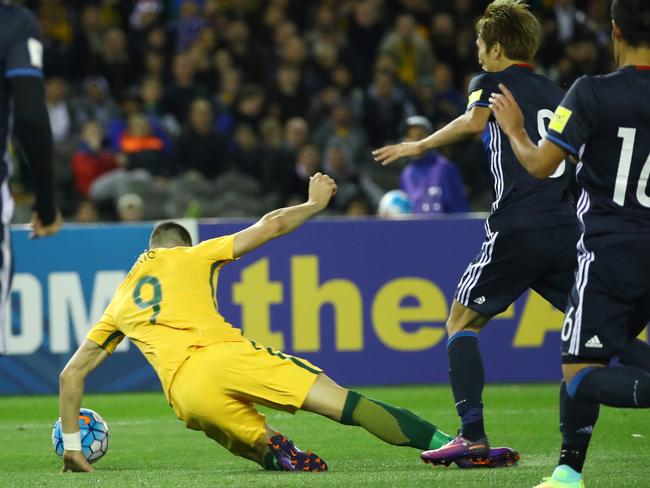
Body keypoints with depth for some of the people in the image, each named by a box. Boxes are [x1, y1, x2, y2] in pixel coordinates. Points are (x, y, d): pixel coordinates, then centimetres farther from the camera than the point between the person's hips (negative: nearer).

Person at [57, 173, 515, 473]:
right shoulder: (192, 257, 24)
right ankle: (448, 444, -22)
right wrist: (315, 204, 38)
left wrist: (72, 445, 37)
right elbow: (271, 225, 21)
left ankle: (275, 452, -20)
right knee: (342, 400, -8)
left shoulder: (120, 302, 31)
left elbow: (71, 374, 30)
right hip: (224, 355, -2)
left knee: (259, 444, 19)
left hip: (184, 392, 2)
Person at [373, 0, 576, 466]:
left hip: (517, 229, -5)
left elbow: (473, 121, -18)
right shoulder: (555, 93, 21)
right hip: (567, 228, 5)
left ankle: (473, 435, -7)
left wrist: (420, 146, -9)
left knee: (462, 321, 7)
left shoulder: (492, 82, 4)